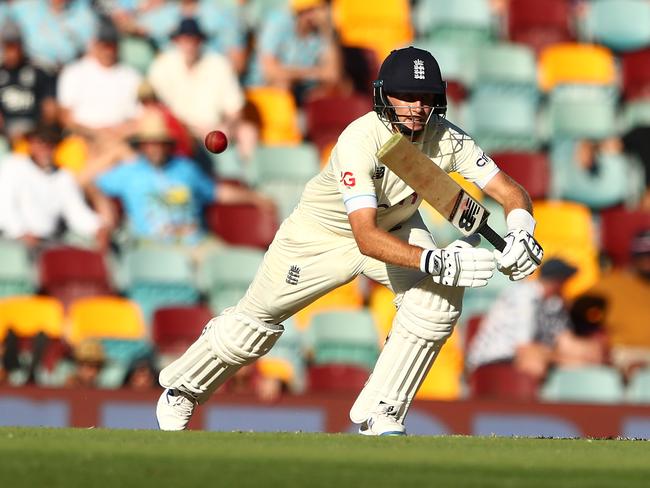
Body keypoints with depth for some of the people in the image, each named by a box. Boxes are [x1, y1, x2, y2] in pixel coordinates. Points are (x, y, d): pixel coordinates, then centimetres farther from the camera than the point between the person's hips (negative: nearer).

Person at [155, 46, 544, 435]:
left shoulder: (445, 138, -27)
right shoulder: (360, 140, -40)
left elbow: (512, 192, -24)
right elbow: (365, 238, -49)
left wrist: (519, 237, -46)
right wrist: (436, 261, -62)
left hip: (396, 225, 3)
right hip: (323, 230, -3)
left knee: (438, 296, -25)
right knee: (256, 319, 9)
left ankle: (380, 417, -13)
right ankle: (182, 390, 39)